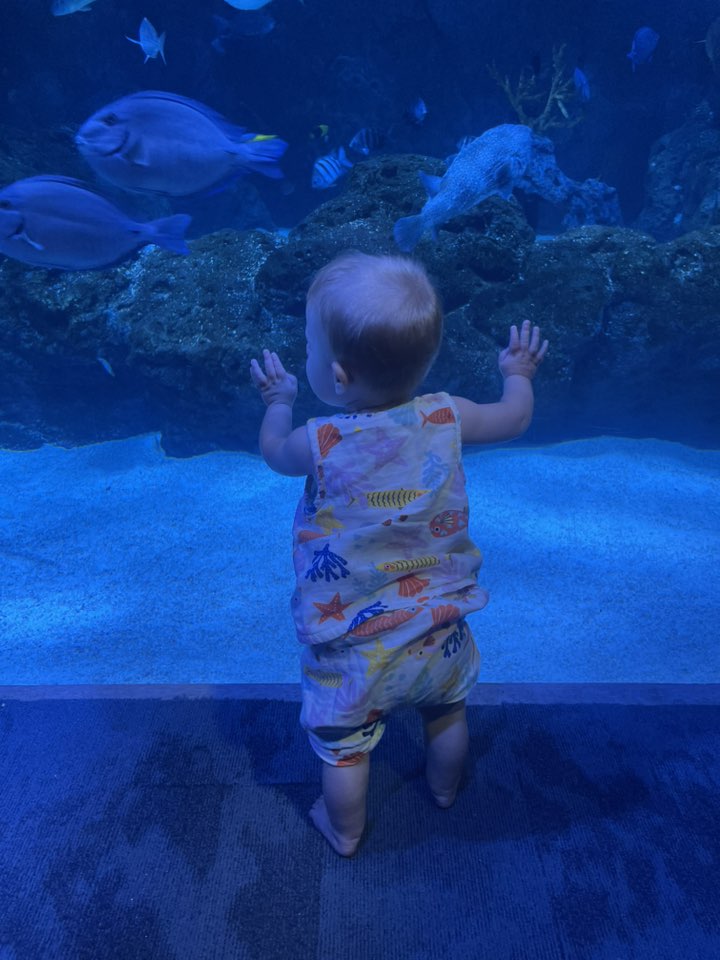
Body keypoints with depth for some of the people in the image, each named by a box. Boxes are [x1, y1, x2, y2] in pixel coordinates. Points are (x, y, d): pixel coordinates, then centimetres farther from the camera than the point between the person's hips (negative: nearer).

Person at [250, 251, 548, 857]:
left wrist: (278, 399, 20)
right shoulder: (448, 418, -16)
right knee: (447, 714, 31)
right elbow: (515, 419, 5)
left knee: (344, 748, 21)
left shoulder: (320, 443, -24)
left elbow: (274, 450, 1)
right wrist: (519, 373, 26)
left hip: (352, 650, -3)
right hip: (438, 631, 4)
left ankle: (345, 831, 44)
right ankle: (446, 788, 57)